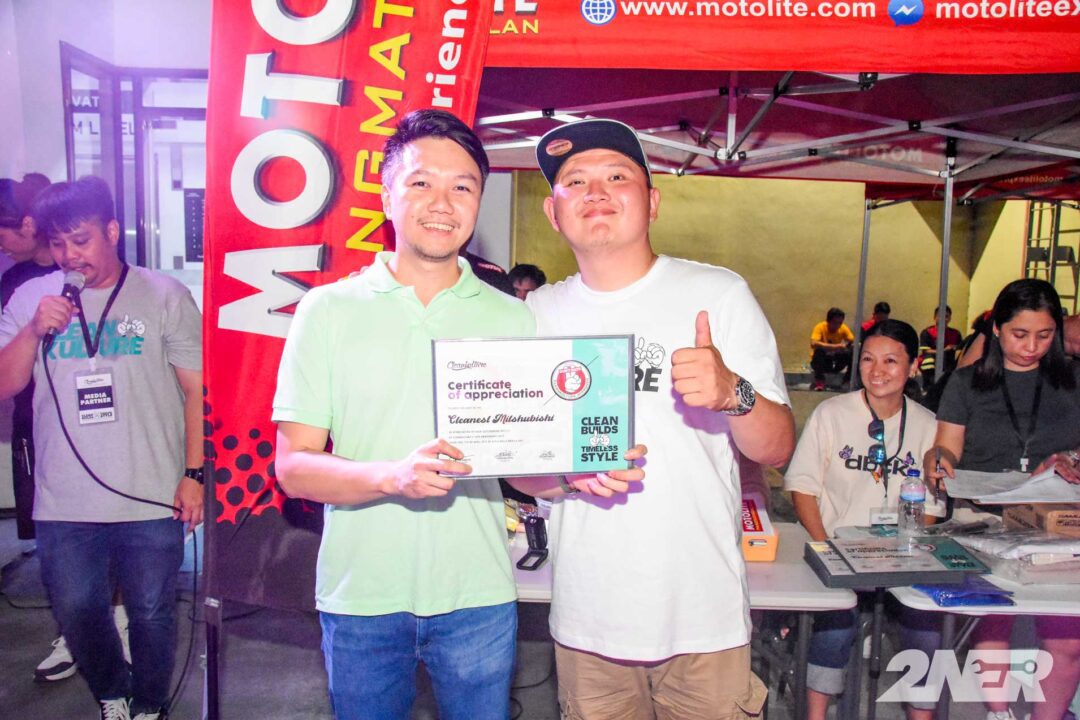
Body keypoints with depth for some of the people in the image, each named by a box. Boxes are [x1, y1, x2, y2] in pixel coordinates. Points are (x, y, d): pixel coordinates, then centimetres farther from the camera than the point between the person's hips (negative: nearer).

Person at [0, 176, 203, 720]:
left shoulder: (164, 296, -2)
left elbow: (197, 390, -3)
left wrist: (193, 474, -7)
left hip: (152, 501, -2)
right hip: (63, 505, 3)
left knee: (151, 613, 10)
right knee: (76, 613, 15)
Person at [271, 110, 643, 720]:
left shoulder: (511, 318, 3)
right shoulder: (329, 310, -2)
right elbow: (293, 468, -6)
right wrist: (392, 476, -24)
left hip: (477, 597, 1)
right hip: (362, 597, -1)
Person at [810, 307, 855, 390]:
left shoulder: (843, 328, -8)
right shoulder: (820, 327, -21)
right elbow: (813, 344, -36)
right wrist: (835, 346, -43)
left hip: (835, 363, 3)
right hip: (820, 362, -3)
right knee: (819, 351, -34)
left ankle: (848, 380, -4)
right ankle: (819, 381, -18)